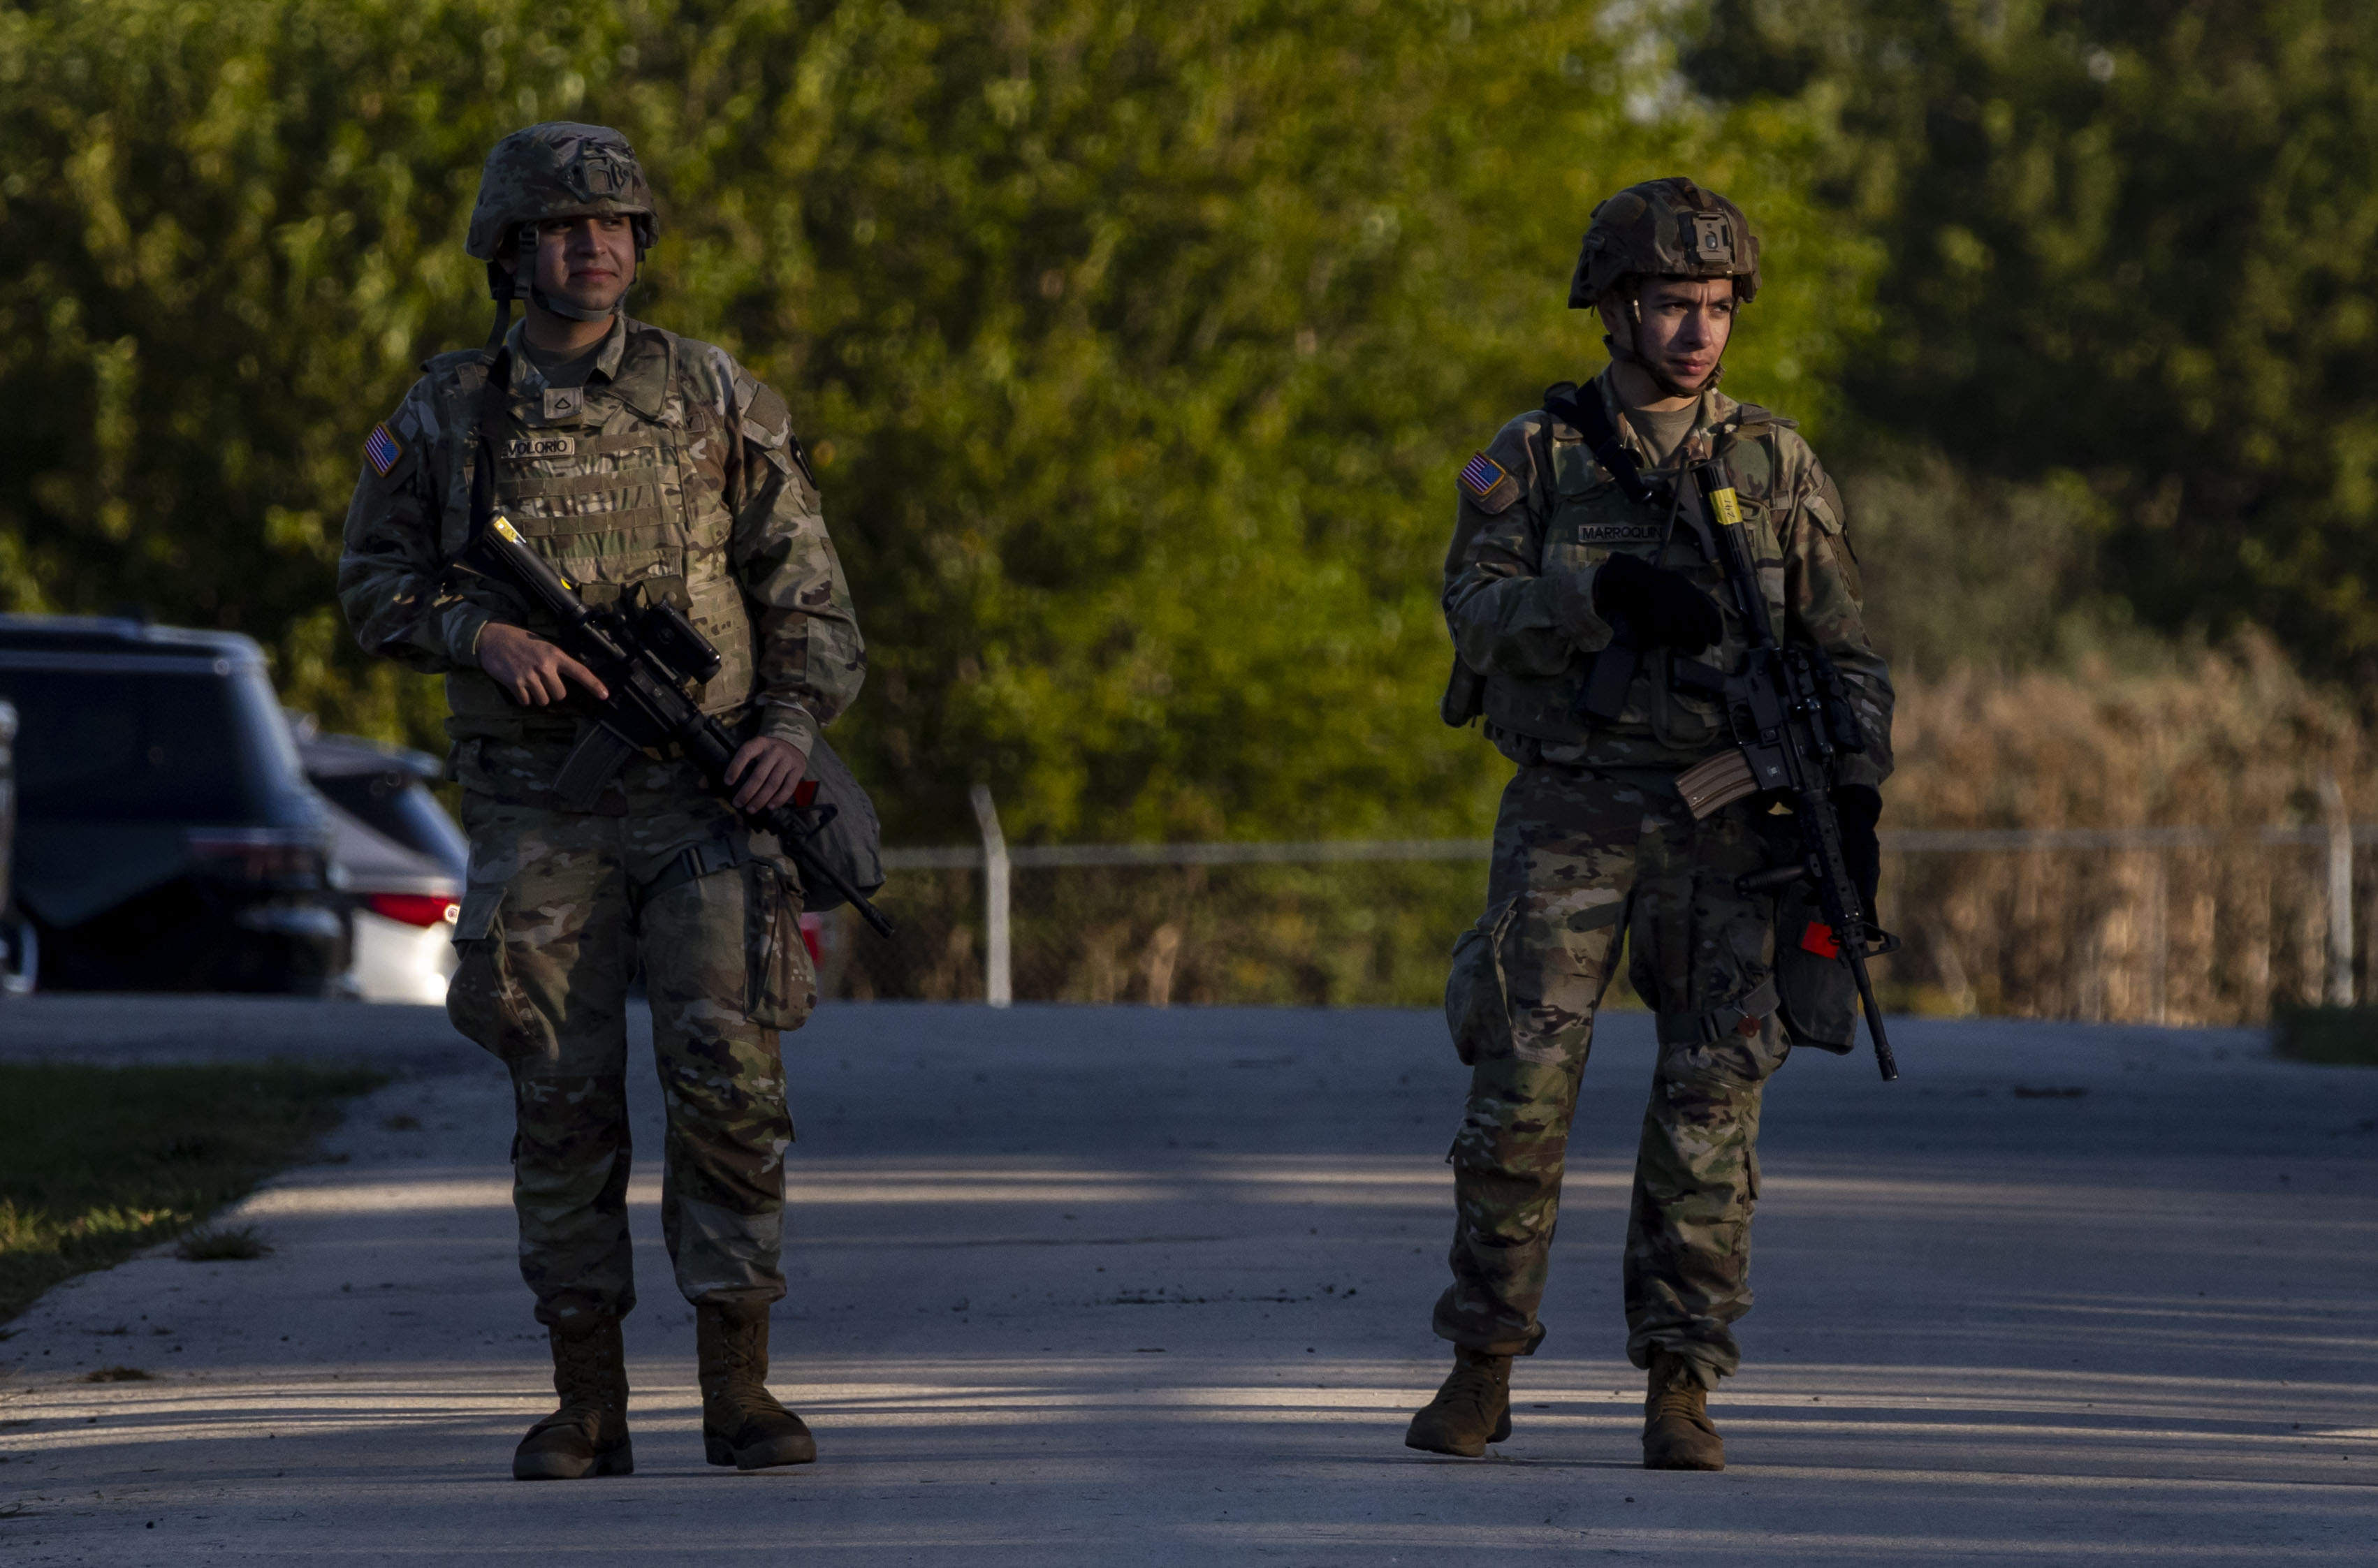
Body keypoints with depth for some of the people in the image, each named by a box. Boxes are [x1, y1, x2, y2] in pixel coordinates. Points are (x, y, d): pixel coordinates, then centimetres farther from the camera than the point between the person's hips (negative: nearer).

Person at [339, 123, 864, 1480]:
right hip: (539, 809, 0)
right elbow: (377, 583, 9)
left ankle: (738, 1385, -3)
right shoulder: (447, 418, 3)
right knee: (564, 1100, 1)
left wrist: (797, 719, -9)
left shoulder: (713, 398, 3)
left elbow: (803, 579, 6)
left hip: (701, 799, 0)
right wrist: (485, 637, -10)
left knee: (730, 1075, -10)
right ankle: (589, 1403, 7)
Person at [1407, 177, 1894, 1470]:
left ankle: (1680, 1386, -1)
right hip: (1567, 818, -1)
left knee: (1710, 1101, -5)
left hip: (1719, 828, 1)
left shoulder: (1775, 465, 7)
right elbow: (1479, 612, -10)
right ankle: (1482, 1370, 9)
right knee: (1521, 1086, -4)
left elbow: (1847, 656, 9)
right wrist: (1607, 593, -26)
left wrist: (1854, 794, -6)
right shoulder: (1532, 457, 4)